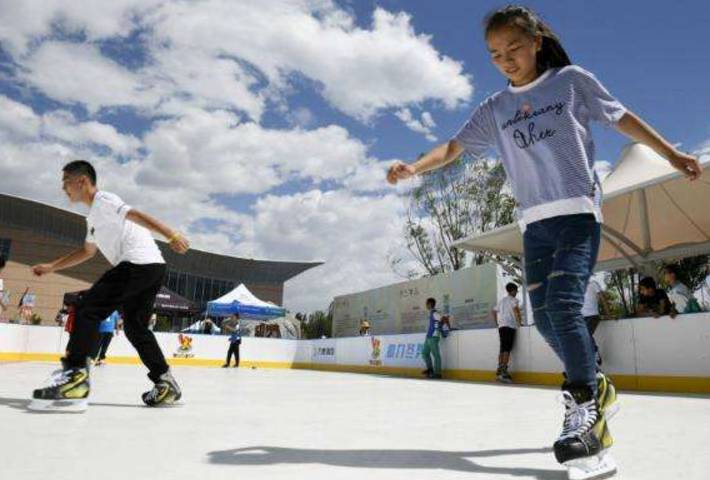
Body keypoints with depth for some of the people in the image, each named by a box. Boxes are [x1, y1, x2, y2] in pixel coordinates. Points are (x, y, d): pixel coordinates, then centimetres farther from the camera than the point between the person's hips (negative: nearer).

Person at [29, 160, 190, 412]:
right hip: (151, 268, 10)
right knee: (135, 328, 14)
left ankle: (75, 375, -16)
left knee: (88, 309, -9)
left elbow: (137, 216, -15)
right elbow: (87, 251, 41)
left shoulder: (103, 200, 0)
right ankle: (165, 382, 14)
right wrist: (51, 267, 41)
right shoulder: (94, 216, 29)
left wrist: (171, 235, -28)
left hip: (139, 263, -10)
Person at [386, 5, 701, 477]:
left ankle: (586, 404, -12)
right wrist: (415, 167, -10)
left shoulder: (572, 80, 6)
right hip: (536, 221, 4)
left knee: (562, 302, -21)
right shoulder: (495, 109, 12)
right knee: (544, 316, 1)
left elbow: (622, 118, 11)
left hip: (578, 210, -4)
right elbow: (455, 147, 7)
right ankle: (595, 385, 22)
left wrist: (673, 154, 9)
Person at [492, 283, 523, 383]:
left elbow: (494, 311, 23)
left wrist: (497, 323, 26)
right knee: (507, 349, -11)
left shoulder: (502, 300, 22)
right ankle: (504, 372, -17)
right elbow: (516, 310, -18)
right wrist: (520, 322, -8)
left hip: (501, 326, 7)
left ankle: (499, 371, 5)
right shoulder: (513, 300, 0)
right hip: (510, 326, -7)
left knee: (502, 349, 8)